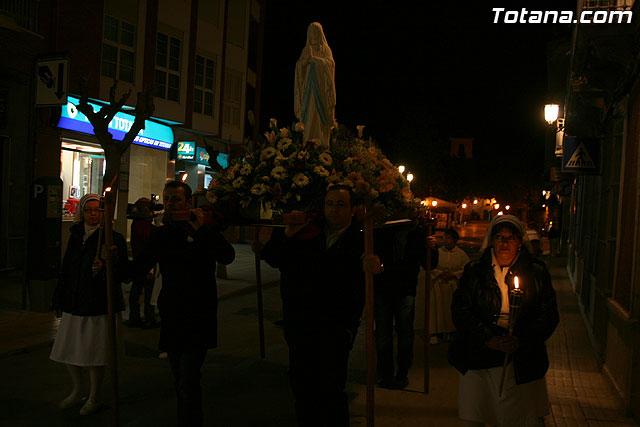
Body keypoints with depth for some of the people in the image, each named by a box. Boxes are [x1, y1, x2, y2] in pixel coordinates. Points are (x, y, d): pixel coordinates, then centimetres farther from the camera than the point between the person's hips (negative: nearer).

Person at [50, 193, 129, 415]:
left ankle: (94, 398, 21)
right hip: (74, 304, 6)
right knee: (67, 350, 11)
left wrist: (104, 268, -28)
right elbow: (65, 270, 15)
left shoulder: (114, 238, -6)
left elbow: (123, 272, -9)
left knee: (94, 354, 2)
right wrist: (58, 301, 16)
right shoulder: (76, 237, 10)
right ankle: (77, 391, 34)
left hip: (100, 305, -5)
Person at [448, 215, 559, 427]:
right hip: (478, 359, 0)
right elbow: (460, 310, -2)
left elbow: (548, 315, 1)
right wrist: (488, 339, -15)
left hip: (523, 362, 0)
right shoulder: (474, 270, 4)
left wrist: (521, 340, -15)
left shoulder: (537, 272, 3)